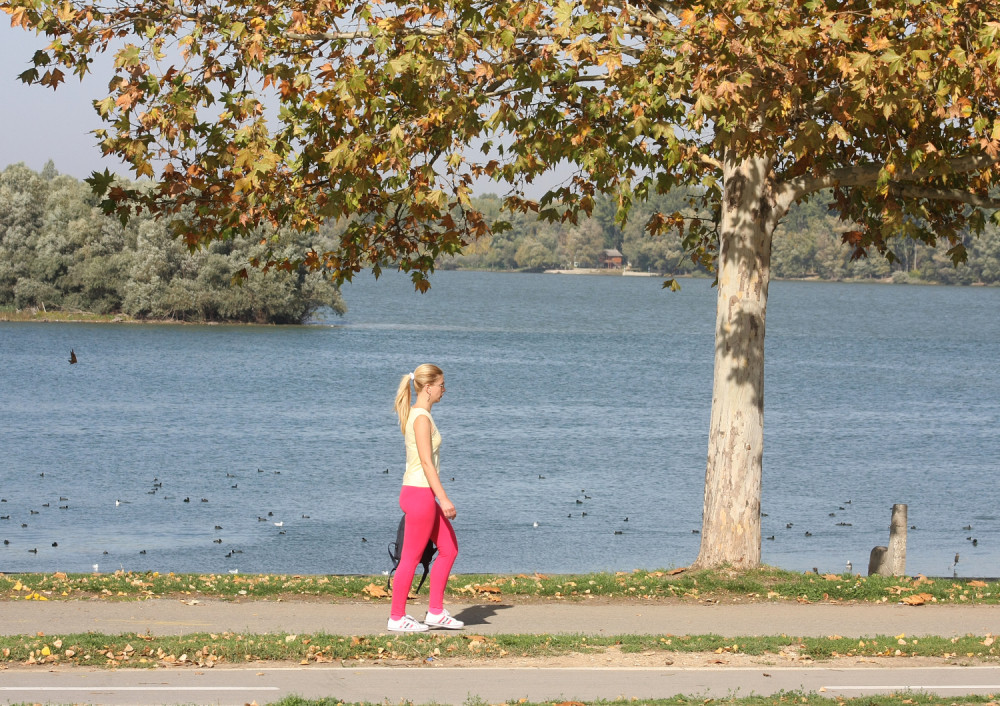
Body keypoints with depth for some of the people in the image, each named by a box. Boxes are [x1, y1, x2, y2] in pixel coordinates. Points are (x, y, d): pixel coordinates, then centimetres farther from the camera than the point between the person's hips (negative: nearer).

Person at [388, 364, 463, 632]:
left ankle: (435, 612, 17)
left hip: (422, 495, 10)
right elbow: (426, 462, -21)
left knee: (449, 548, 14)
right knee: (411, 558, -2)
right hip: (419, 494, -10)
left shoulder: (415, 415, 14)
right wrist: (444, 499, -23)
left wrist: (437, 498, 22)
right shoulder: (422, 419, -16)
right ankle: (397, 618, 7)